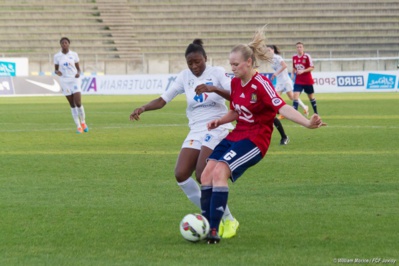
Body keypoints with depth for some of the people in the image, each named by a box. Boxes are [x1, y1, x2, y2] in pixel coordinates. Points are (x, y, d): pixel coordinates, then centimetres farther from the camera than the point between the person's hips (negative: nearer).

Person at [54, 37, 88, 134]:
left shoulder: (74, 55, 2)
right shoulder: (57, 56, 2)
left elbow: (78, 68, 8)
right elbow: (56, 70, 8)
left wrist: (78, 73, -13)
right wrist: (57, 72, -16)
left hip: (74, 80, 0)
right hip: (64, 81, 0)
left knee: (78, 103, -12)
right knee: (72, 105, 1)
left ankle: (83, 122, 12)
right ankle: (78, 126, 8)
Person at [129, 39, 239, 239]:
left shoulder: (217, 73, -3)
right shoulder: (184, 77, 9)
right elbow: (163, 100, 6)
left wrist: (213, 88, -32)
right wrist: (143, 108, -12)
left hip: (217, 128, -5)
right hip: (196, 131, 6)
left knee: (202, 175, -20)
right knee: (181, 175, -10)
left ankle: (229, 220, -4)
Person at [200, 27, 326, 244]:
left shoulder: (261, 84, -17)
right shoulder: (235, 82, 8)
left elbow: (282, 108, -29)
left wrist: (307, 123, -44)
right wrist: (219, 121, 3)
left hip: (255, 140, -8)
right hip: (236, 135, 8)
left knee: (219, 172, -23)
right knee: (206, 174, -5)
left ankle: (214, 230, -21)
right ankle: (206, 225, 1)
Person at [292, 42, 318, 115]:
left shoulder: (307, 56, -11)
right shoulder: (294, 57, 3)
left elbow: (312, 67, -13)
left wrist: (303, 71, -24)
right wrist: (293, 74, 0)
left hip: (308, 81, -2)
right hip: (298, 81, 2)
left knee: (311, 96, 12)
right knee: (295, 95, -16)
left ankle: (316, 113, 29)